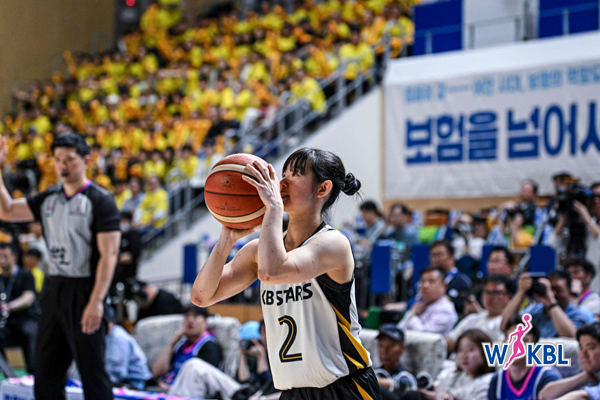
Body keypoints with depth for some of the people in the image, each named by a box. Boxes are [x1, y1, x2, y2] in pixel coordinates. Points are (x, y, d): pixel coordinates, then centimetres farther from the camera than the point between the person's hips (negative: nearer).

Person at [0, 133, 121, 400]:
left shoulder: (100, 201, -8)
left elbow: (109, 254, -14)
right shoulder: (48, 199, 13)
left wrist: (96, 302, -21)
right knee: (46, 370, 11)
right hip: (55, 289, 7)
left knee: (92, 372, -6)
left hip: (85, 291, -7)